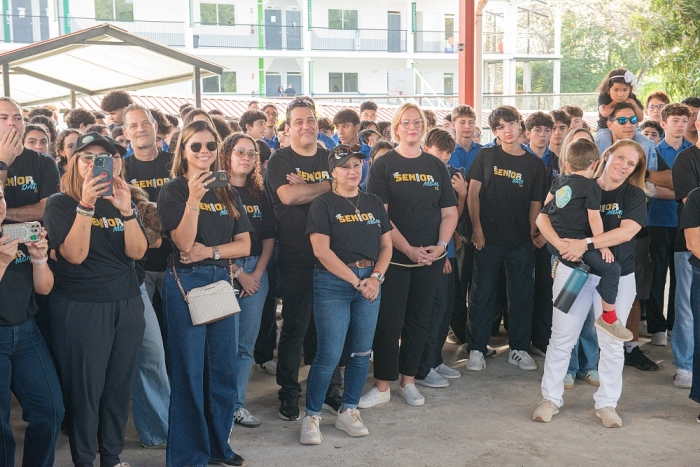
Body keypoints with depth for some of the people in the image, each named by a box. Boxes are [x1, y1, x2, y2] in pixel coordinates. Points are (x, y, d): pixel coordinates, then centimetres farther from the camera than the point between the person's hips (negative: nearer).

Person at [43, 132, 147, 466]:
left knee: (120, 387, 10)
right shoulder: (60, 203, -3)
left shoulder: (121, 201, 10)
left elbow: (137, 251, -4)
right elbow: (74, 254, -16)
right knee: (84, 389, 3)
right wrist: (85, 206, -24)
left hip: (127, 305, 4)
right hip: (80, 309, -4)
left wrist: (125, 210, -18)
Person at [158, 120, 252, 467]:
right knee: (189, 372, 1)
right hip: (186, 283, -5)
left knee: (223, 369, 11)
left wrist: (210, 251, -11)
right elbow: (184, 243, -15)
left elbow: (244, 244, 6)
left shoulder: (227, 193, 11)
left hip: (222, 281, 6)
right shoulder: (173, 191, -4)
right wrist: (194, 200, -26)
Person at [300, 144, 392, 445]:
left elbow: (386, 245, 10)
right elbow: (321, 250, -12)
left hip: (370, 281, 5)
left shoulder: (374, 204, 12)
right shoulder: (323, 204, -3)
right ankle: (312, 417, 8)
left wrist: (376, 277, -7)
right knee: (329, 354, -7)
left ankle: (348, 412, 24)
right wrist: (356, 280, -14)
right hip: (333, 282, -5)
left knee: (362, 351, 9)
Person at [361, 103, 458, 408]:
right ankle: (382, 386, 10)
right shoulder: (384, 165, -2)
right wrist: (408, 249, -16)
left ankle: (408, 382, 22)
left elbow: (449, 212, 8)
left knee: (419, 320, 10)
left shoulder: (436, 166, 9)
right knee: (389, 321, -1)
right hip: (394, 256, -3)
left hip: (431, 257, 4)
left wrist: (441, 245, -9)